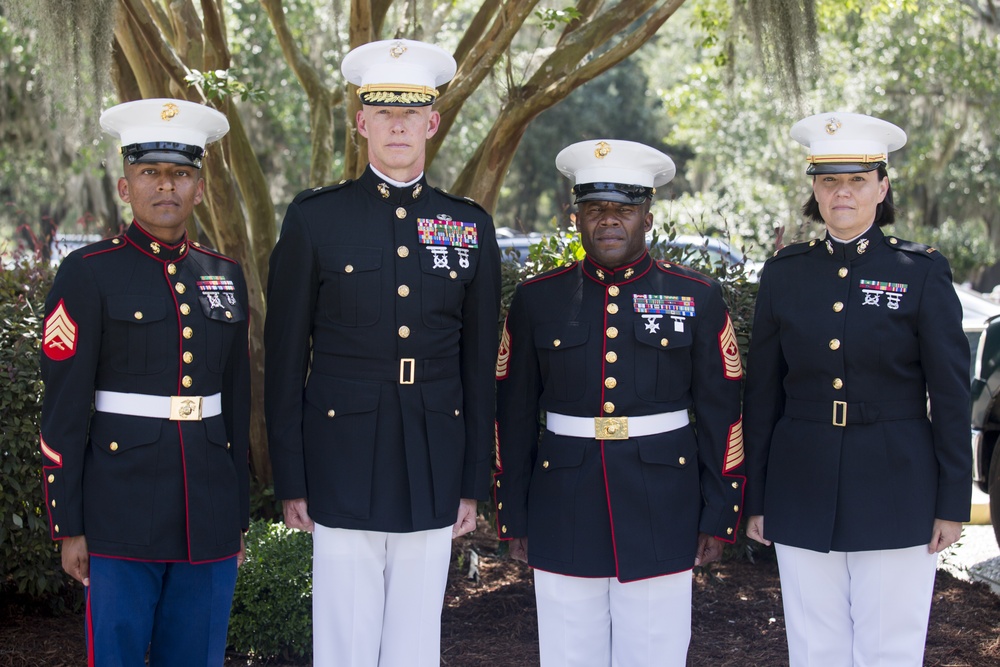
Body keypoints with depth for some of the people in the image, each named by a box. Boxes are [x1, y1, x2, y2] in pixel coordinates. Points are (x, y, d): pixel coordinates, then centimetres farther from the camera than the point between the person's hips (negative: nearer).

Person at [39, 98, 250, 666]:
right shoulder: (89, 274, -4)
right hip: (122, 509, -4)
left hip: (208, 512, 5)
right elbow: (63, 410, -7)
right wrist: (69, 528, -9)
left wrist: (239, 518, 13)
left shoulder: (226, 277, 10)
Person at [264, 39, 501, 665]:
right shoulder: (314, 219, -2)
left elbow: (480, 367, 7)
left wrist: (475, 483, 5)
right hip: (344, 467, -2)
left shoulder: (471, 227, 5)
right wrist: (291, 480, -3)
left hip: (433, 469, 2)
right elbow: (285, 357, -1)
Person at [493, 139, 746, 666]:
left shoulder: (698, 299, 2)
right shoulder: (537, 300, 4)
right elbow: (514, 417, 7)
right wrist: (513, 518, 6)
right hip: (565, 517, 1)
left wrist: (719, 516, 0)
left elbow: (720, 414, 3)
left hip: (662, 515, -1)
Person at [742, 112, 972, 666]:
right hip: (803, 491, 2)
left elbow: (951, 396, -2)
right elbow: (763, 395, 8)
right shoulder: (784, 274, 5)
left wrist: (953, 502, -5)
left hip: (896, 491, -2)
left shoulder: (923, 273, -2)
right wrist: (755, 498, 7)